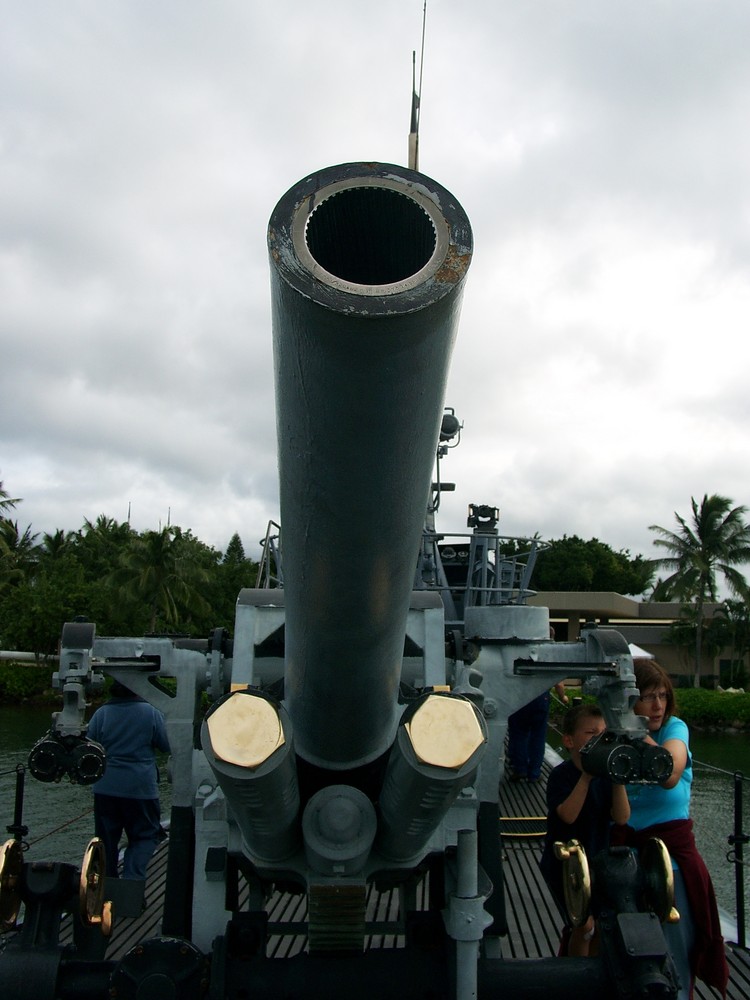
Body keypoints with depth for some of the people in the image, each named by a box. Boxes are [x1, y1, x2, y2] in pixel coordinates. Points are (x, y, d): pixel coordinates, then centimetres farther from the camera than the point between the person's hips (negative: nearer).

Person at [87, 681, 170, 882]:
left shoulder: (101, 714, -3)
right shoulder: (152, 713, -8)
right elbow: (167, 745, 1)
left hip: (106, 788, 3)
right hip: (141, 788, -2)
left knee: (106, 838, 15)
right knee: (146, 835, 9)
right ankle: (132, 876, -10)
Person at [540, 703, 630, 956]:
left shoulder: (606, 773, -5)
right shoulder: (562, 774, -17)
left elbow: (622, 818, -14)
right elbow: (568, 815, -30)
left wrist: (618, 781, -27)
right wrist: (586, 777, -33)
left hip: (596, 861, 5)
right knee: (585, 925, -10)